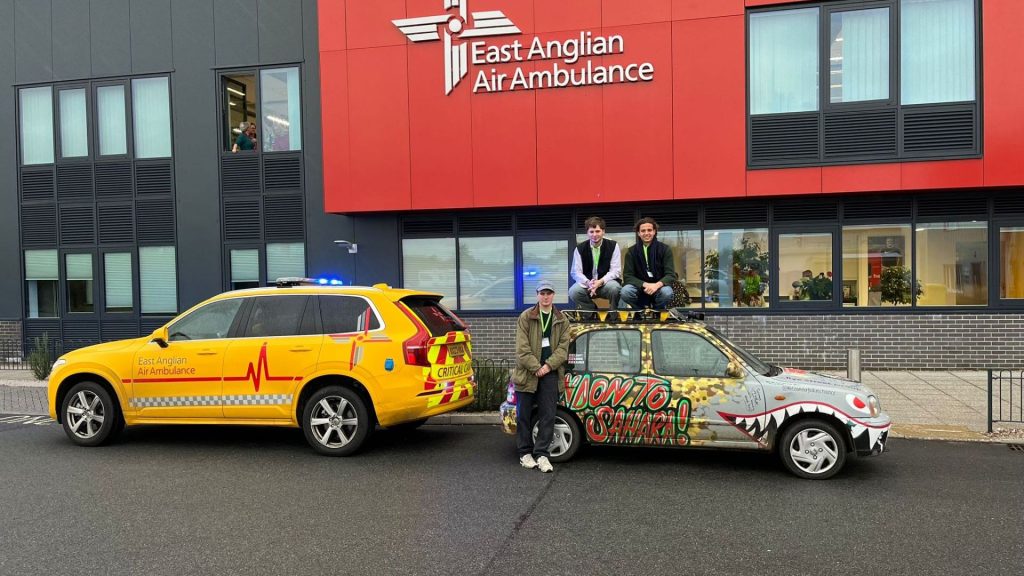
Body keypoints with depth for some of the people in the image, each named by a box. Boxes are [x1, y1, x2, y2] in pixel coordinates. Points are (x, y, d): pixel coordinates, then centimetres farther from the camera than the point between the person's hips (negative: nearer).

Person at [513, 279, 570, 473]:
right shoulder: (525, 317, 0)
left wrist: (548, 366, -12)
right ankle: (525, 453, 17)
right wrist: (536, 368, -13)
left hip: (550, 374, 2)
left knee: (548, 416, 1)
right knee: (524, 415, 5)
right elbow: (522, 348, -6)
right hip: (527, 373, -1)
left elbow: (563, 347, 1)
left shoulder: (562, 320, 8)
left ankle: (542, 454, 7)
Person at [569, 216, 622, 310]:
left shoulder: (613, 246, -3)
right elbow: (576, 272, -5)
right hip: (587, 284, 1)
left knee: (615, 288, -35)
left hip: (607, 282, -1)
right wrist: (588, 283, -26)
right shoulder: (580, 248, 1)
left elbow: (615, 271, -8)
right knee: (573, 291, -29)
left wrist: (600, 282, -26)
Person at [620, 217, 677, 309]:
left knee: (667, 292, -35)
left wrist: (657, 285, -32)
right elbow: (628, 276, -7)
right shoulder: (631, 251, -1)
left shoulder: (665, 249, -4)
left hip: (659, 287, 0)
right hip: (640, 288, 0)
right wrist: (645, 285, -25)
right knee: (625, 292, -31)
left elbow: (670, 275, -11)